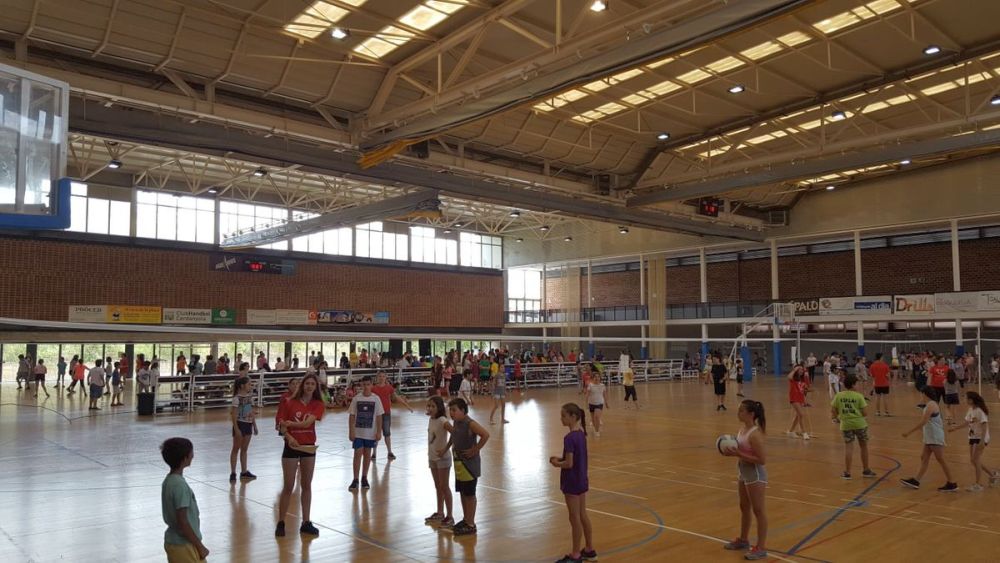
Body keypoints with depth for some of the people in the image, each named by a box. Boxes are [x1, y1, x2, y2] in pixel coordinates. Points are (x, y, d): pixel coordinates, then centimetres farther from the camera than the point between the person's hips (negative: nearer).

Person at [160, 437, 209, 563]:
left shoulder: (168, 481, 5)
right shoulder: (179, 485, -23)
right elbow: (182, 522, -22)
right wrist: (200, 546, -14)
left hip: (173, 542, 9)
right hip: (184, 545, -9)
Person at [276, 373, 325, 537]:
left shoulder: (318, 405, -2)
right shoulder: (290, 403, -4)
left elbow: (306, 423, -15)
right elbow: (282, 426, -7)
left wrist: (289, 423, -9)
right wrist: (289, 436, -23)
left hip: (309, 447, 2)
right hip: (292, 446, -2)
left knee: (306, 485, 10)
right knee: (288, 487, 1)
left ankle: (306, 523, 19)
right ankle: (280, 523, 13)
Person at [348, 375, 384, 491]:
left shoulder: (376, 399, -4)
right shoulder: (356, 399, -4)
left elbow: (379, 416, -1)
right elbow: (352, 416, -1)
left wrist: (379, 432, -4)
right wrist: (351, 432, -6)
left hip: (371, 433, 1)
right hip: (358, 432, -1)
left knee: (367, 454, 10)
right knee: (358, 454, -3)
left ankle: (364, 478, 22)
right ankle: (355, 480, 4)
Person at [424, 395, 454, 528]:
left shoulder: (442, 420, -20)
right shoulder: (431, 419, 3)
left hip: (442, 458, -7)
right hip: (432, 457, 7)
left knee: (444, 487, -1)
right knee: (438, 487, 17)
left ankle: (449, 517, 7)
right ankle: (440, 513, 29)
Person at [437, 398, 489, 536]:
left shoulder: (470, 424, -22)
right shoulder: (456, 422, 4)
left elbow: (485, 435, -32)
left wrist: (475, 450, -24)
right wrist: (445, 449, 17)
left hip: (469, 464, -8)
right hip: (459, 463, 8)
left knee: (469, 494, 2)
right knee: (462, 493, 17)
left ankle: (471, 525, 13)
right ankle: (465, 520, 31)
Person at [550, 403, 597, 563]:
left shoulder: (569, 438, -23)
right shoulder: (581, 433, 5)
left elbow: (569, 464, -23)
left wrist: (556, 463, -6)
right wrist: (560, 458, 6)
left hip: (572, 483, -9)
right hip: (582, 481, 9)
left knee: (575, 519, 2)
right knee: (583, 515, 18)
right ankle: (589, 550, 28)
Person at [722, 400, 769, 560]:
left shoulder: (755, 434, -24)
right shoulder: (743, 429, 3)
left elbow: (761, 460, -25)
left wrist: (738, 455, -25)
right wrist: (732, 452, -3)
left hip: (755, 475, -10)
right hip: (744, 473, 10)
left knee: (758, 510, 2)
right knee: (744, 508, 22)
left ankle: (761, 548, 12)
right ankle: (743, 540, 38)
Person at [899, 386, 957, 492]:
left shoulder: (931, 405, -19)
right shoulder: (932, 404, 11)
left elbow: (923, 422, -22)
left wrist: (909, 432, -20)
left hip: (935, 438, -10)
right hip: (930, 437, 10)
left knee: (940, 460, -2)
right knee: (924, 458, 9)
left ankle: (951, 484, 7)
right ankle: (916, 481, 12)